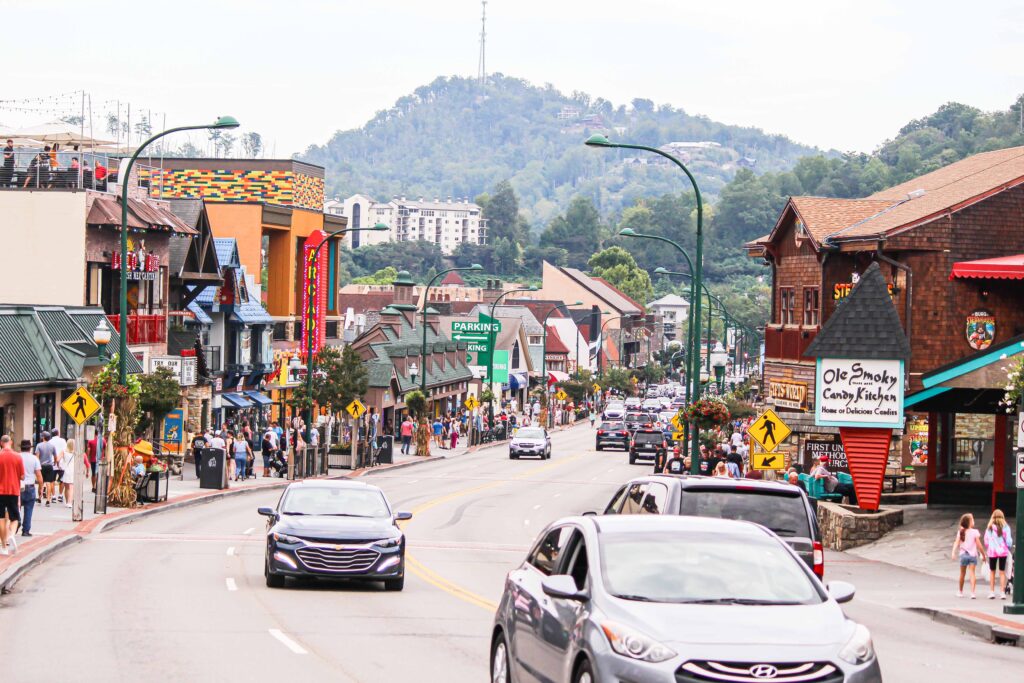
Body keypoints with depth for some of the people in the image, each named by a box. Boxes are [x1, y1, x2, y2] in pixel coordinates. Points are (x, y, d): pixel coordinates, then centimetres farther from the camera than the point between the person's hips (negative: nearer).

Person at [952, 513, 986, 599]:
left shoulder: (960, 532, 2)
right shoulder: (975, 532, -6)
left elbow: (956, 542, -9)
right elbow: (979, 545, -6)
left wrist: (953, 552, -16)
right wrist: (983, 555, 3)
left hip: (963, 554, 3)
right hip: (973, 554, -3)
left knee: (962, 573, 16)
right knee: (972, 572, -8)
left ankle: (960, 591, 31)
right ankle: (972, 592, -22)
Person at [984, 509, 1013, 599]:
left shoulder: (989, 527, -2)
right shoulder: (1005, 527, -6)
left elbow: (986, 540, 0)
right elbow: (1009, 540, -5)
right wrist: (1009, 547, 13)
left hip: (992, 551, 1)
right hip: (1003, 551, -1)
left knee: (992, 571, 12)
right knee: (1002, 572, 6)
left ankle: (992, 592, 10)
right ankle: (1002, 592, 1)